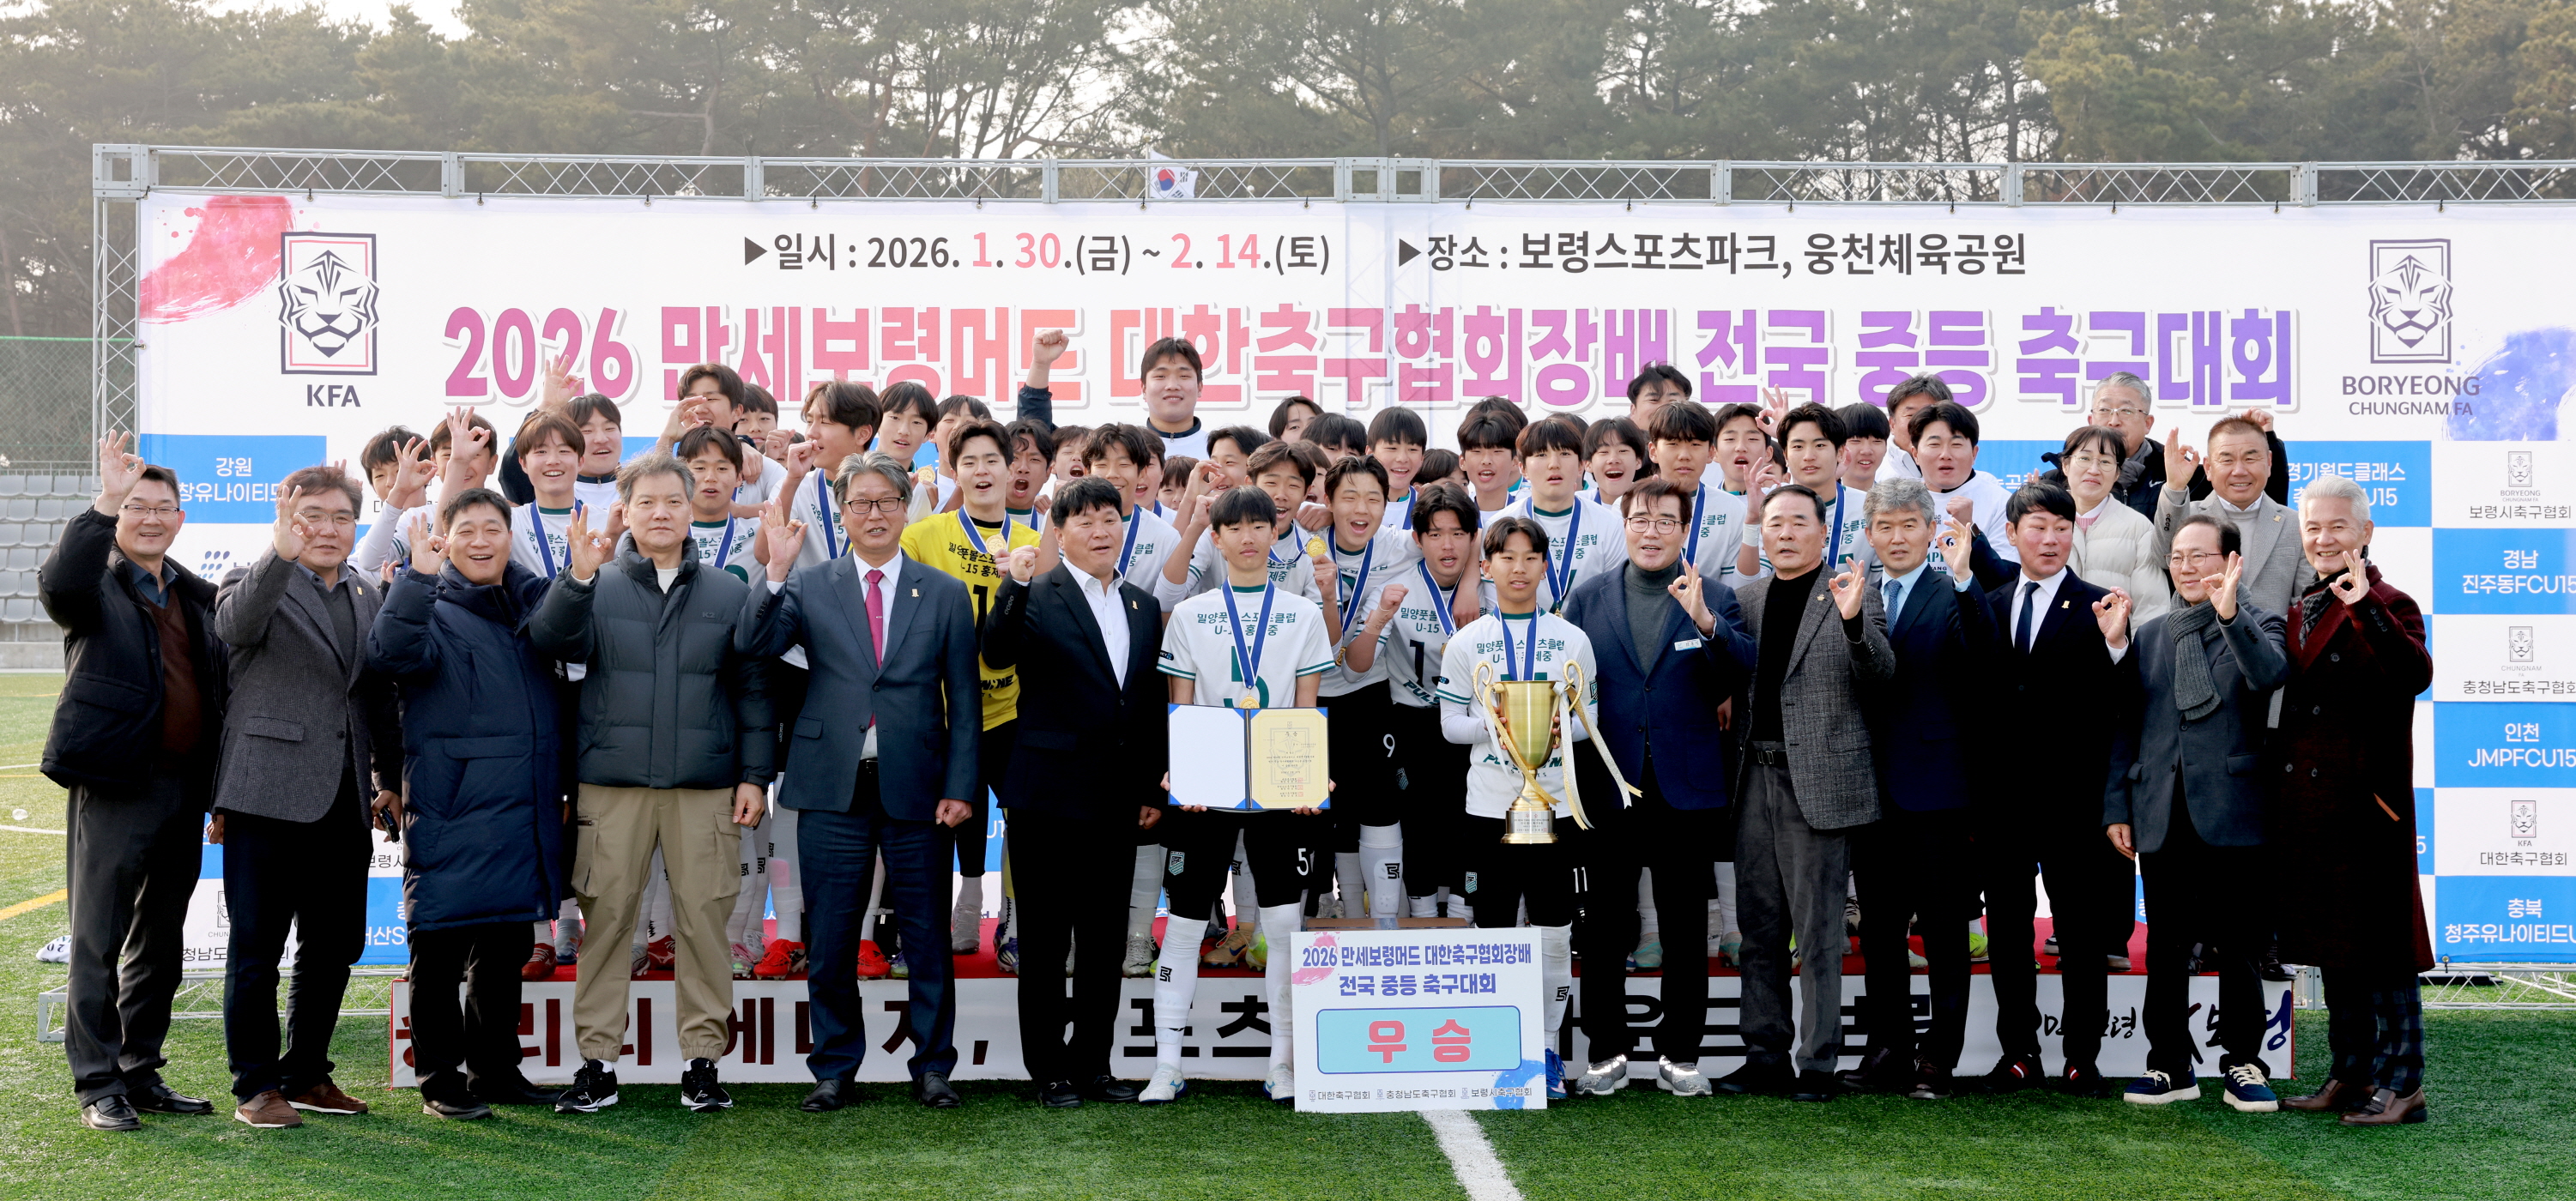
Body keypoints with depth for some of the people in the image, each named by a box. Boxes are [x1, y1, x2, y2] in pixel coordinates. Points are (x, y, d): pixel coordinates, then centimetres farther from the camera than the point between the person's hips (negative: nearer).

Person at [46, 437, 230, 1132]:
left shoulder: (196, 596, 16)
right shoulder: (98, 583, -2)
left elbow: (221, 683, 19)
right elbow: (59, 585, -26)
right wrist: (106, 502, -31)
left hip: (184, 787, 6)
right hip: (115, 787, -6)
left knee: (160, 943, 12)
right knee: (98, 940, -1)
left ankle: (141, 1074, 22)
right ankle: (98, 1087, 5)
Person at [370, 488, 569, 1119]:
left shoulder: (535, 601, 14)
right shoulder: (431, 607, -4)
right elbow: (391, 654, -24)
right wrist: (418, 576, -27)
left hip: (521, 805, 6)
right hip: (449, 811, -6)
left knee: (504, 947, 14)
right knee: (441, 947, -1)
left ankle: (495, 1067, 25)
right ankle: (440, 1078, 8)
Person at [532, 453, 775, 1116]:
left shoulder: (727, 594, 10)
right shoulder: (598, 588, 8)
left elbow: (753, 690, 9)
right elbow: (551, 642, -10)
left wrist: (754, 775, 3)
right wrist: (577, 578, -24)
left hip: (705, 786, 0)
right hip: (612, 783, 0)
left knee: (704, 919, 0)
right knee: (606, 919, 1)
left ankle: (703, 1059, 9)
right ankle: (598, 1061, 8)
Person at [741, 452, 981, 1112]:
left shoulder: (945, 594, 6)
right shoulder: (808, 585, 6)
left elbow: (964, 702, 5)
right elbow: (753, 643, -10)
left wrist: (959, 786, -2)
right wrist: (777, 571, -21)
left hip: (915, 788, 0)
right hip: (833, 786, 0)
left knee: (926, 935, 6)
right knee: (830, 940, 5)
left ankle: (932, 1066, 18)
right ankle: (834, 1069, 17)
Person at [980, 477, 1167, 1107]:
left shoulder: (1144, 607, 12)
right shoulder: (1036, 598, -5)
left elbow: (1153, 705, 15)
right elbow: (997, 655, -25)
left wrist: (1153, 789, 12)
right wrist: (1015, 586, -37)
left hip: (1117, 799, 5)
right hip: (1051, 791, -5)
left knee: (1106, 938, 11)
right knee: (1044, 938, 3)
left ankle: (1093, 1064, 21)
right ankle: (1048, 1070, 12)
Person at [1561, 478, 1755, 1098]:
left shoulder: (1714, 600, 4)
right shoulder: (1588, 597, 8)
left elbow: (1746, 672, -11)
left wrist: (1706, 622, -27)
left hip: (1686, 789, -1)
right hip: (1609, 786, 1)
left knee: (1687, 930, 6)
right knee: (1602, 929, 6)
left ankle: (1680, 1054, 16)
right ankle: (1608, 1050, 17)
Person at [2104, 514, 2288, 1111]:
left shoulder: (2256, 626, 4)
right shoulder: (2149, 634, 15)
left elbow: (2270, 676, -20)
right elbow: (2125, 725, 14)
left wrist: (2230, 614, -30)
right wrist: (2116, 806, 7)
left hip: (2230, 811, -4)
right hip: (2162, 815, 4)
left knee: (2235, 945, 0)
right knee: (2165, 946, 8)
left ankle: (2243, 1064, 11)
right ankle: (2171, 1064, 17)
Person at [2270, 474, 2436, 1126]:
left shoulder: (2387, 607, -8)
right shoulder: (2301, 612, 14)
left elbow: (2416, 676, -28)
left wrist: (2366, 606, -34)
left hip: (2363, 804, -7)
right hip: (2308, 805, 8)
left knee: (2378, 943, -2)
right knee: (2331, 943, 13)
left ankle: (2401, 1082, 6)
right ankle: (2351, 1073, 22)